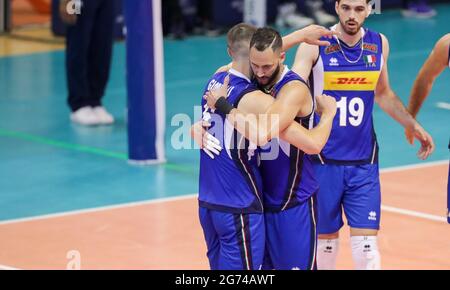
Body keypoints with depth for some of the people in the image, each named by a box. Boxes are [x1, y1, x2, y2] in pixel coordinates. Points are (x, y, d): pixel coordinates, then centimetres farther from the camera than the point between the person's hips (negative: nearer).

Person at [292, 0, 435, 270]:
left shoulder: (379, 44, 3)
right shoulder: (315, 46, -9)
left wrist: (413, 126, 14)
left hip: (364, 164, 2)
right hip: (324, 162, -2)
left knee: (367, 245, -6)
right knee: (326, 240, 9)